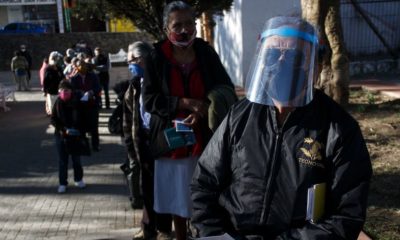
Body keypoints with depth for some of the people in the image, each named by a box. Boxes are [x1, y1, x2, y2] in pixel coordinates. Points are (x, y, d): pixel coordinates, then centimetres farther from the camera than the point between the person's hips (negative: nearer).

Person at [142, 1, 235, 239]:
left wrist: (204, 109, -16)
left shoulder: (207, 53, -2)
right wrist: (186, 103, -19)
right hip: (173, 140, 0)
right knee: (177, 199, 15)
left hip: (205, 139, 0)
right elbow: (150, 99, -8)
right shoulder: (156, 58, -4)